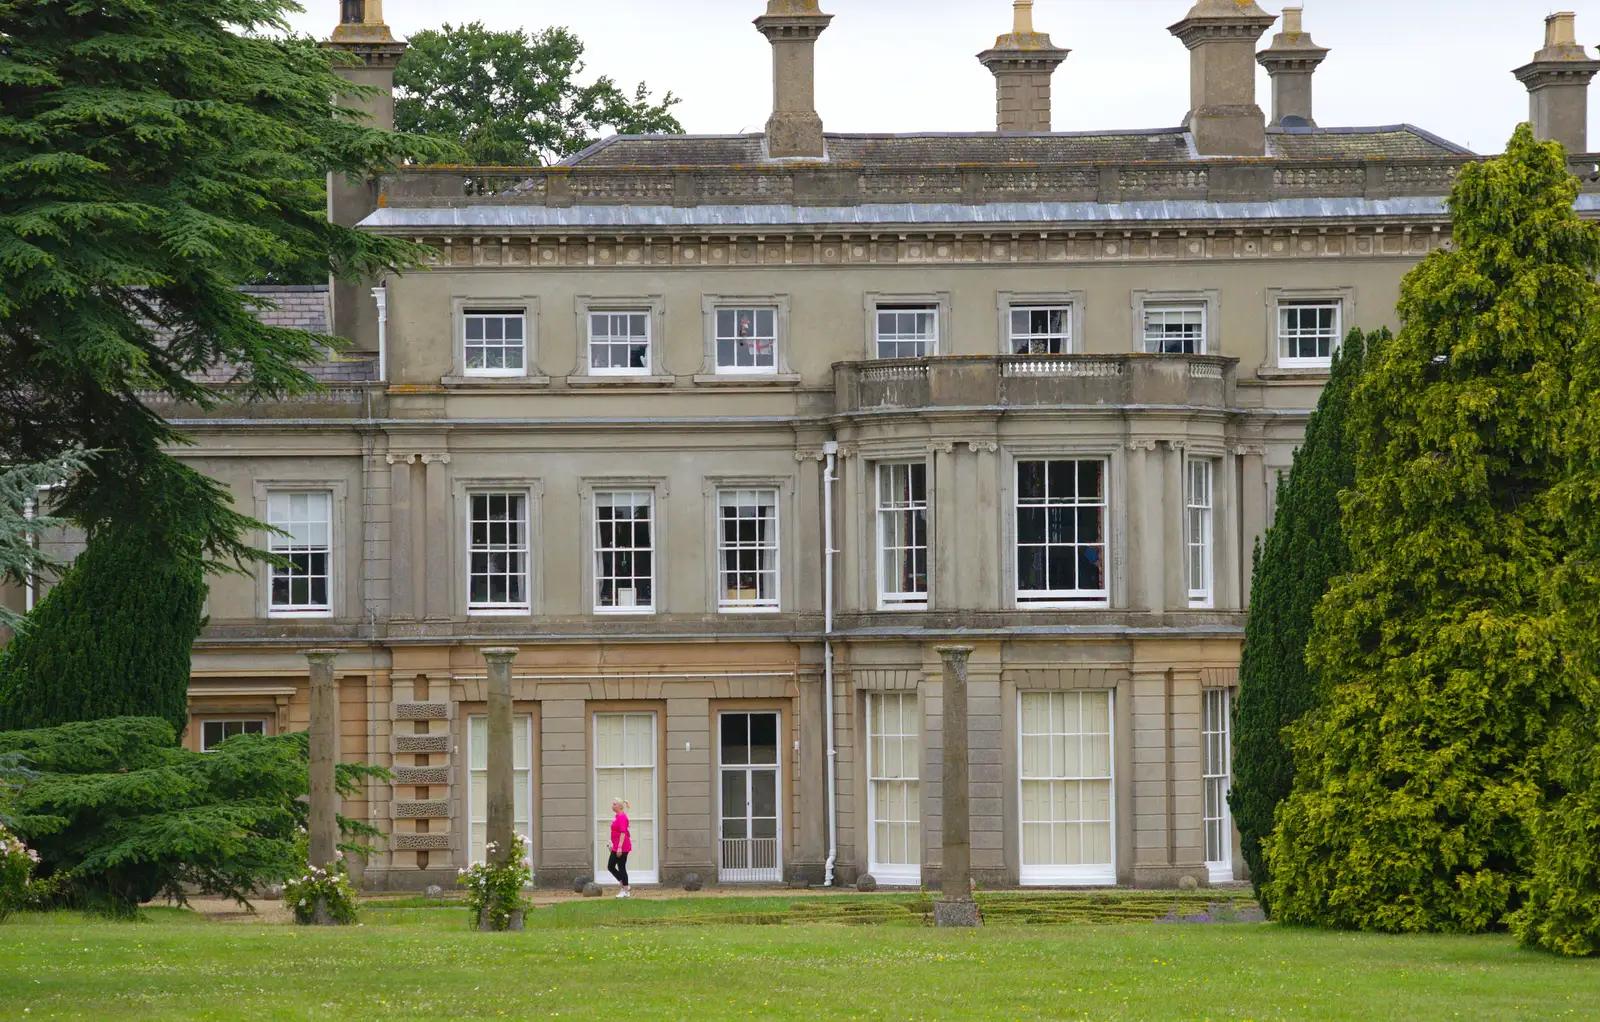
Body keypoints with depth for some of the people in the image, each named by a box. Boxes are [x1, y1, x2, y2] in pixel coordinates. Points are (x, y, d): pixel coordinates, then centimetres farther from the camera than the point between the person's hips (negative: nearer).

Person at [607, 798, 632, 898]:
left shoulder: (622, 817, -17)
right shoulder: (616, 816, 14)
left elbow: (623, 832, -22)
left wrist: (620, 847, -25)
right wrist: (613, 845, 24)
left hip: (622, 847, -10)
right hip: (616, 847, 10)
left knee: (621, 868, -4)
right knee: (610, 867, 12)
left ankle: (626, 891, 4)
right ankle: (625, 886, 18)